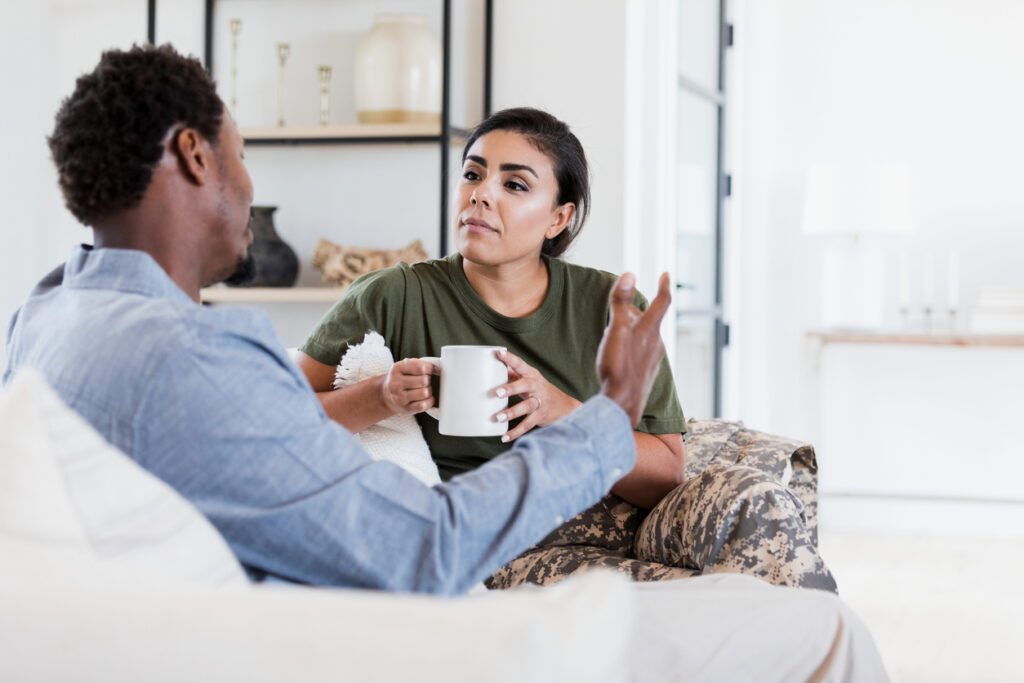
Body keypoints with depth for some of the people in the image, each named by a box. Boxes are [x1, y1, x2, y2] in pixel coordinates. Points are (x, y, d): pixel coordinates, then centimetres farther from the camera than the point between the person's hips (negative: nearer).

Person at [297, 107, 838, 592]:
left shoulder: (611, 307, 7)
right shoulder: (395, 300, 1)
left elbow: (667, 473, 1)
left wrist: (560, 412, -14)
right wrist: (381, 397, -18)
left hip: (610, 522, 4)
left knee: (749, 496, -28)